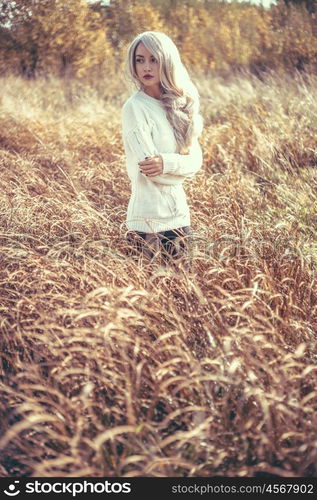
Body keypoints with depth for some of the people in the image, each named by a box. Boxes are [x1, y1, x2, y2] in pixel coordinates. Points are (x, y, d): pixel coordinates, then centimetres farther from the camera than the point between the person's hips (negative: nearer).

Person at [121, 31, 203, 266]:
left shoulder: (179, 104, 7)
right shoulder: (135, 107, -12)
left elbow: (196, 160, 1)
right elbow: (148, 170, -17)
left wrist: (167, 163, -15)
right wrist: (181, 167, -4)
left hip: (179, 213, 6)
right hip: (149, 220, -6)